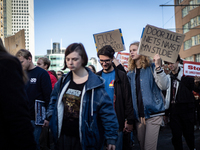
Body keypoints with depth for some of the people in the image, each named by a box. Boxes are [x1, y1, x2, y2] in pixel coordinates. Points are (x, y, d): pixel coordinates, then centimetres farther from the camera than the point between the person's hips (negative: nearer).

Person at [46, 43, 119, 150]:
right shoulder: (63, 81, 4)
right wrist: (50, 116, 10)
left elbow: (107, 111, -13)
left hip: (85, 140, -5)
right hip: (62, 136, 5)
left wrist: (111, 138, -14)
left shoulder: (94, 84, -13)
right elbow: (54, 99, 22)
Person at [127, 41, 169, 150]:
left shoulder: (152, 68, -3)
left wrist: (158, 67, -23)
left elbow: (164, 86, -16)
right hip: (138, 115, 5)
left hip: (153, 113, -5)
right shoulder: (130, 73, 13)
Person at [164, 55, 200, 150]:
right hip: (174, 110, 3)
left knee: (188, 134, 4)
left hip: (186, 109, -3)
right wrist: (166, 112, 12)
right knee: (176, 135, 5)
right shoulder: (168, 78, 11)